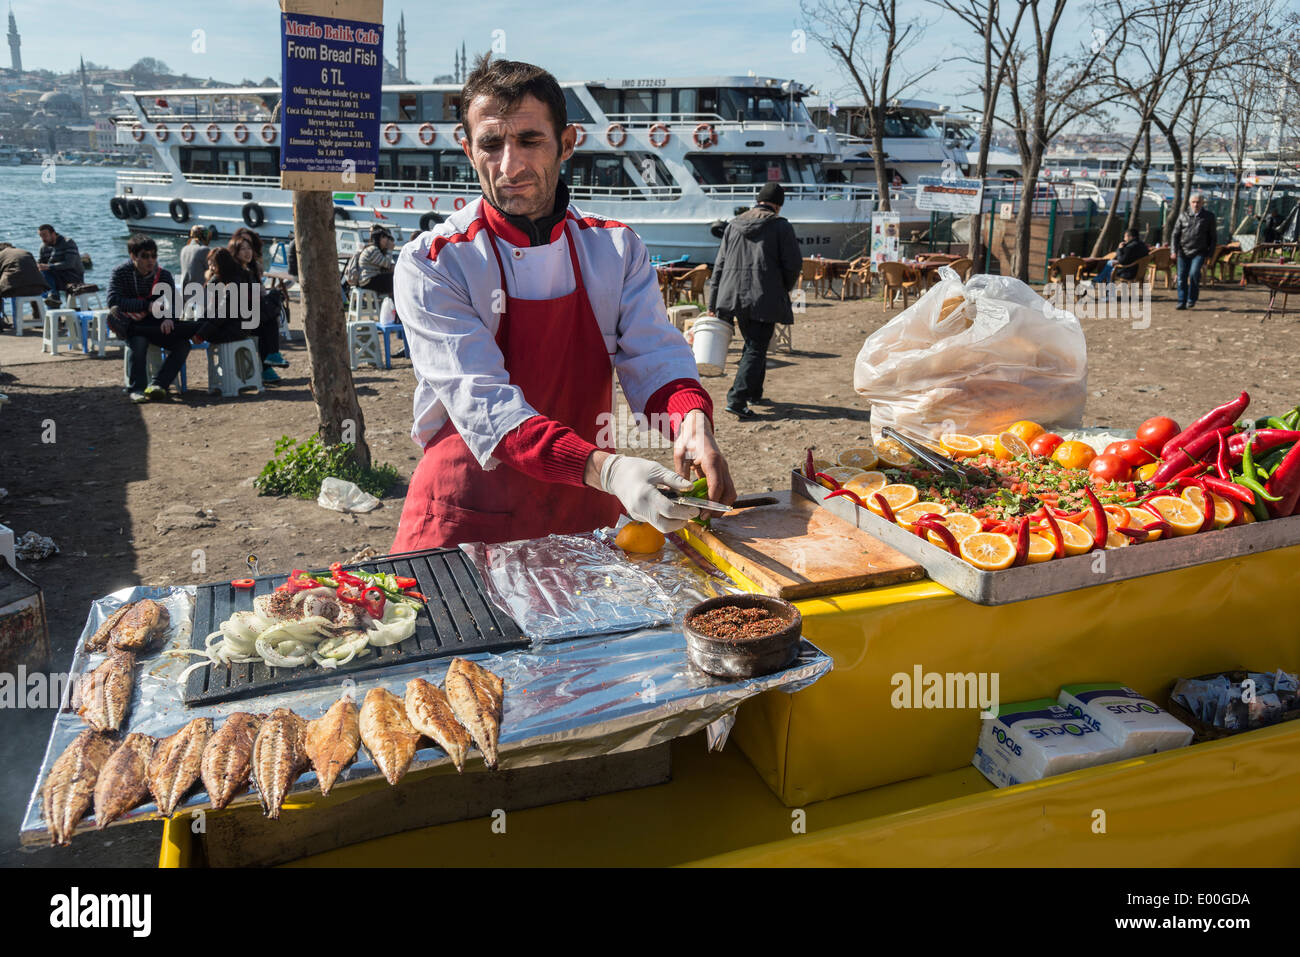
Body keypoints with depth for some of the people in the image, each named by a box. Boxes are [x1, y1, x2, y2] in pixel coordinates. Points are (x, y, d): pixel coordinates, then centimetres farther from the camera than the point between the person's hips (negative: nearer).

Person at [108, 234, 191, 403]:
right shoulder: (121, 273, -3)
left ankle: (158, 384, -27)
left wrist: (169, 318, -28)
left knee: (183, 343, -23)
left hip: (156, 325, 3)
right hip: (132, 324, -3)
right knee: (139, 341, -36)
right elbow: (113, 301, -18)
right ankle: (136, 388, -25)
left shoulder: (163, 275, 5)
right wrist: (147, 305, -25)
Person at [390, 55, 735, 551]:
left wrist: (692, 420, -26)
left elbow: (655, 358, -1)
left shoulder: (616, 249, 5)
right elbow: (483, 403, -19)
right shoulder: (430, 265, -8)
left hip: (584, 512, 4)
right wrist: (606, 469, -34)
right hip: (468, 524, -3)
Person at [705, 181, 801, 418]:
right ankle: (737, 399, -15)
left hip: (734, 295, 5)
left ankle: (754, 392, 31)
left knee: (752, 344, 22)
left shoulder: (733, 225, 12)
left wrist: (713, 304, 13)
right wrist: (784, 289, 15)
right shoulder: (781, 226, -1)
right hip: (765, 297, -5)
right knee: (756, 348, -3)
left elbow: (719, 265, 11)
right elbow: (794, 264, -4)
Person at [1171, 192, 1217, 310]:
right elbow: (1176, 233, 8)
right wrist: (1175, 250, -3)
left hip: (1199, 253, -2)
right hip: (1183, 252, 2)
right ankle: (1182, 302, 11)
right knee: (1182, 277, 1)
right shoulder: (1184, 215, 6)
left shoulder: (1209, 217, 4)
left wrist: (1210, 254, 2)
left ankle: (1192, 299, -4)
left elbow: (1214, 237, 8)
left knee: (1194, 273, -20)